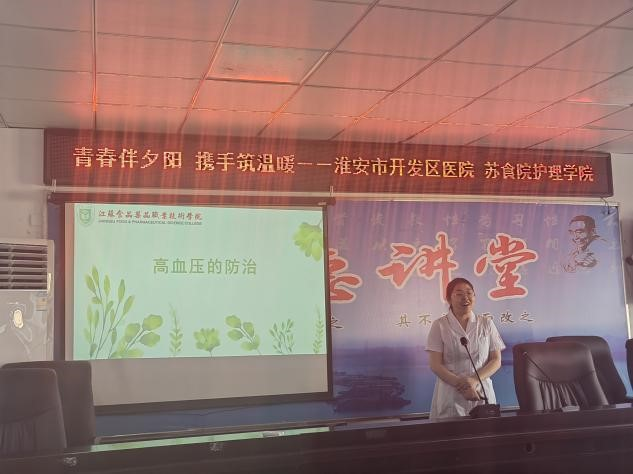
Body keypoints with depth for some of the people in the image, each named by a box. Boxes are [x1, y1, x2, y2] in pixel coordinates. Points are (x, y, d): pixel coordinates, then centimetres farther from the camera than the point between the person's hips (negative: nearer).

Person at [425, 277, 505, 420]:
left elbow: (496, 360, 5)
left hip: (482, 393, 2)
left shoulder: (486, 323, 8)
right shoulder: (439, 325, 0)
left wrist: (475, 380, -12)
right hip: (450, 396, -2)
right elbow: (435, 364, -4)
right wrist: (461, 384, -16)